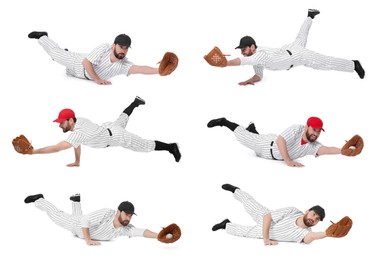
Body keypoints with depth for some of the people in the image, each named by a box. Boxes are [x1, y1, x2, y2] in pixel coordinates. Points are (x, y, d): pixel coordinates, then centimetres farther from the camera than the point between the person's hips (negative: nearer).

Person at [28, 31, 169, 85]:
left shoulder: (123, 65, -34)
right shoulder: (104, 49, -40)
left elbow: (139, 69, -52)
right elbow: (85, 62, -35)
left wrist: (159, 70, -68)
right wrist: (97, 80, -39)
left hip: (87, 74, 4)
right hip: (78, 62, -4)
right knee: (54, 52, 20)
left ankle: (66, 53, 62)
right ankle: (42, 37, 44)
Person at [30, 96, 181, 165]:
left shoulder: (78, 133, -40)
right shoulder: (77, 121, -15)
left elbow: (56, 148, -47)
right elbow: (77, 143, 5)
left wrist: (34, 151, -49)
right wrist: (77, 162, 7)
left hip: (118, 137, -8)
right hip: (109, 127, 8)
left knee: (146, 146, 4)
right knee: (121, 120, 41)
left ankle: (171, 147, 17)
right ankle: (135, 103, 61)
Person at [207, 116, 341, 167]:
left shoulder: (313, 146, -26)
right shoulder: (297, 129, -37)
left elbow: (325, 149, -44)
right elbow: (280, 140, -46)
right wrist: (288, 161, -55)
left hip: (277, 156, 5)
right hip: (269, 145, -5)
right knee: (243, 137, 14)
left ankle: (252, 129, 63)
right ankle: (224, 122, 35)